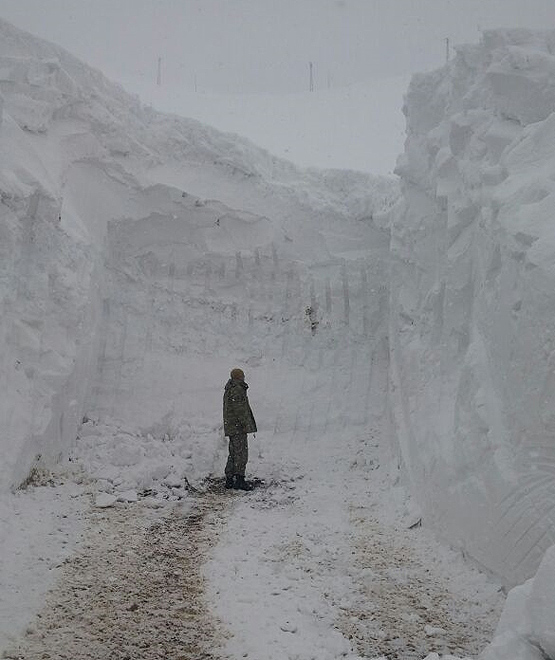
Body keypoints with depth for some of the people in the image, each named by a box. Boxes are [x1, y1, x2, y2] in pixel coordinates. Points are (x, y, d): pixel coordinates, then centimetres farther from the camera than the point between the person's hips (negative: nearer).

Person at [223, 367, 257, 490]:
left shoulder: (229, 390, 17)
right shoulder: (237, 390, -15)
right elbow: (239, 410, -20)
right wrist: (245, 424, -17)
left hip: (231, 427, 10)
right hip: (238, 427, -10)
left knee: (233, 453, 14)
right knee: (241, 453, -7)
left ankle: (229, 480, 18)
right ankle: (239, 480, -7)